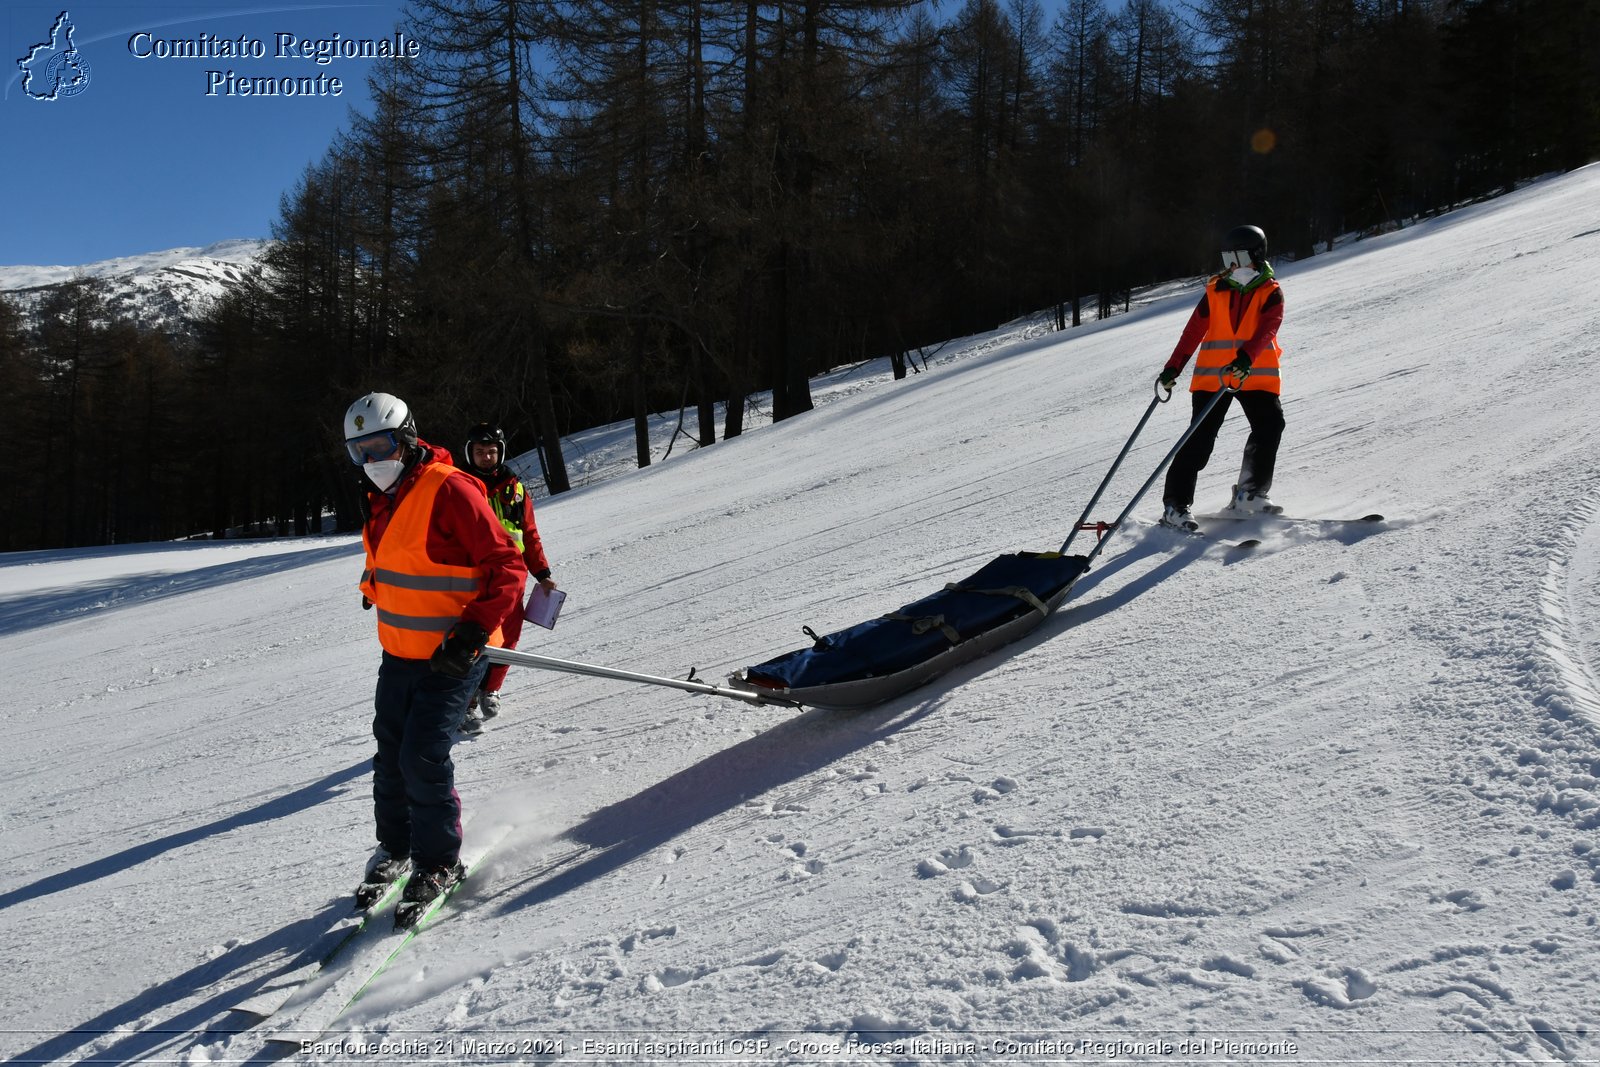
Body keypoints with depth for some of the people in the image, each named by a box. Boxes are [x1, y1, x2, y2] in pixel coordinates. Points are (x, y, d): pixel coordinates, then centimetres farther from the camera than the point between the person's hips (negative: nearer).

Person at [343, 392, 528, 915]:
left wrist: (473, 632, -27)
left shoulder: (449, 490, -19)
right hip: (399, 654, 8)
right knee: (391, 754, 14)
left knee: (423, 757, -11)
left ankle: (439, 861, 9)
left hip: (451, 656, -8)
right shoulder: (380, 499, 8)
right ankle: (395, 846, 34)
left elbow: (507, 567, -21)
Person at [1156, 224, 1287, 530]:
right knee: (1200, 437, -8)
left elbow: (1267, 328, -14)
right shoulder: (1215, 290, 8)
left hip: (1256, 375, 0)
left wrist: (1246, 358, -32)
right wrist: (1173, 368, -2)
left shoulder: (1271, 292, 2)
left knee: (1270, 426, -15)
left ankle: (1250, 493, 1)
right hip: (1212, 375, 0)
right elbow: (1194, 330, 7)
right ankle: (1175, 504, -7)